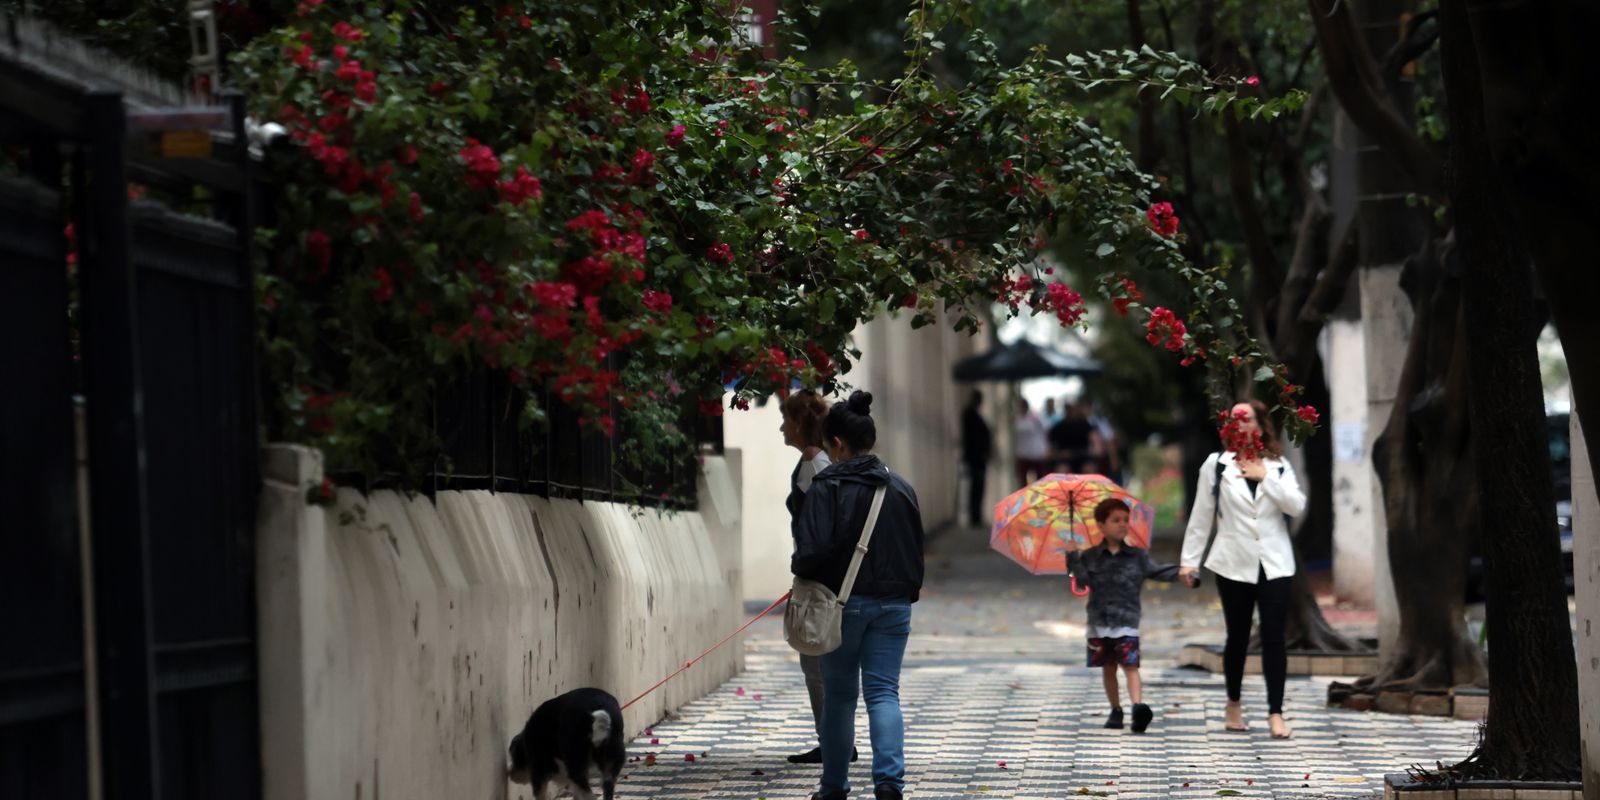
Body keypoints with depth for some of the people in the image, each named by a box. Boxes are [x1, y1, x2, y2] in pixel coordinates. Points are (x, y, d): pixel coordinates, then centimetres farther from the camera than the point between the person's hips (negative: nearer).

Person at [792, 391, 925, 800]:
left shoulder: (827, 487, -10)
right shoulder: (901, 488, 6)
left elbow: (813, 550, -18)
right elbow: (917, 551, 12)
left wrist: (800, 569, 2)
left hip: (843, 602, -3)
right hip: (893, 605, 3)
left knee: (839, 696, 10)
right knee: (884, 691, 3)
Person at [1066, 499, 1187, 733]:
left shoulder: (1137, 556, 6)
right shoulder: (1090, 557, 4)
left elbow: (1157, 571, 1)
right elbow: (1083, 581, -7)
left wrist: (1181, 573, -14)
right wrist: (1073, 558, -16)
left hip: (1127, 621, -1)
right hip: (1100, 622, 1)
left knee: (1130, 665, -14)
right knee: (1108, 668, 11)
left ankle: (1138, 705, -29)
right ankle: (1115, 710, 22)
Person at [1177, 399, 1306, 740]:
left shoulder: (1278, 466, 7)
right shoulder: (1217, 465, 4)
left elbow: (1297, 506, -7)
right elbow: (1201, 516, 4)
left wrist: (1265, 477, -12)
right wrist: (1190, 559, 1)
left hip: (1274, 564, 0)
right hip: (1234, 564, 0)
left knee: (1273, 638, -6)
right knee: (1238, 637, 9)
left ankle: (1275, 713, -5)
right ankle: (1234, 704, 28)